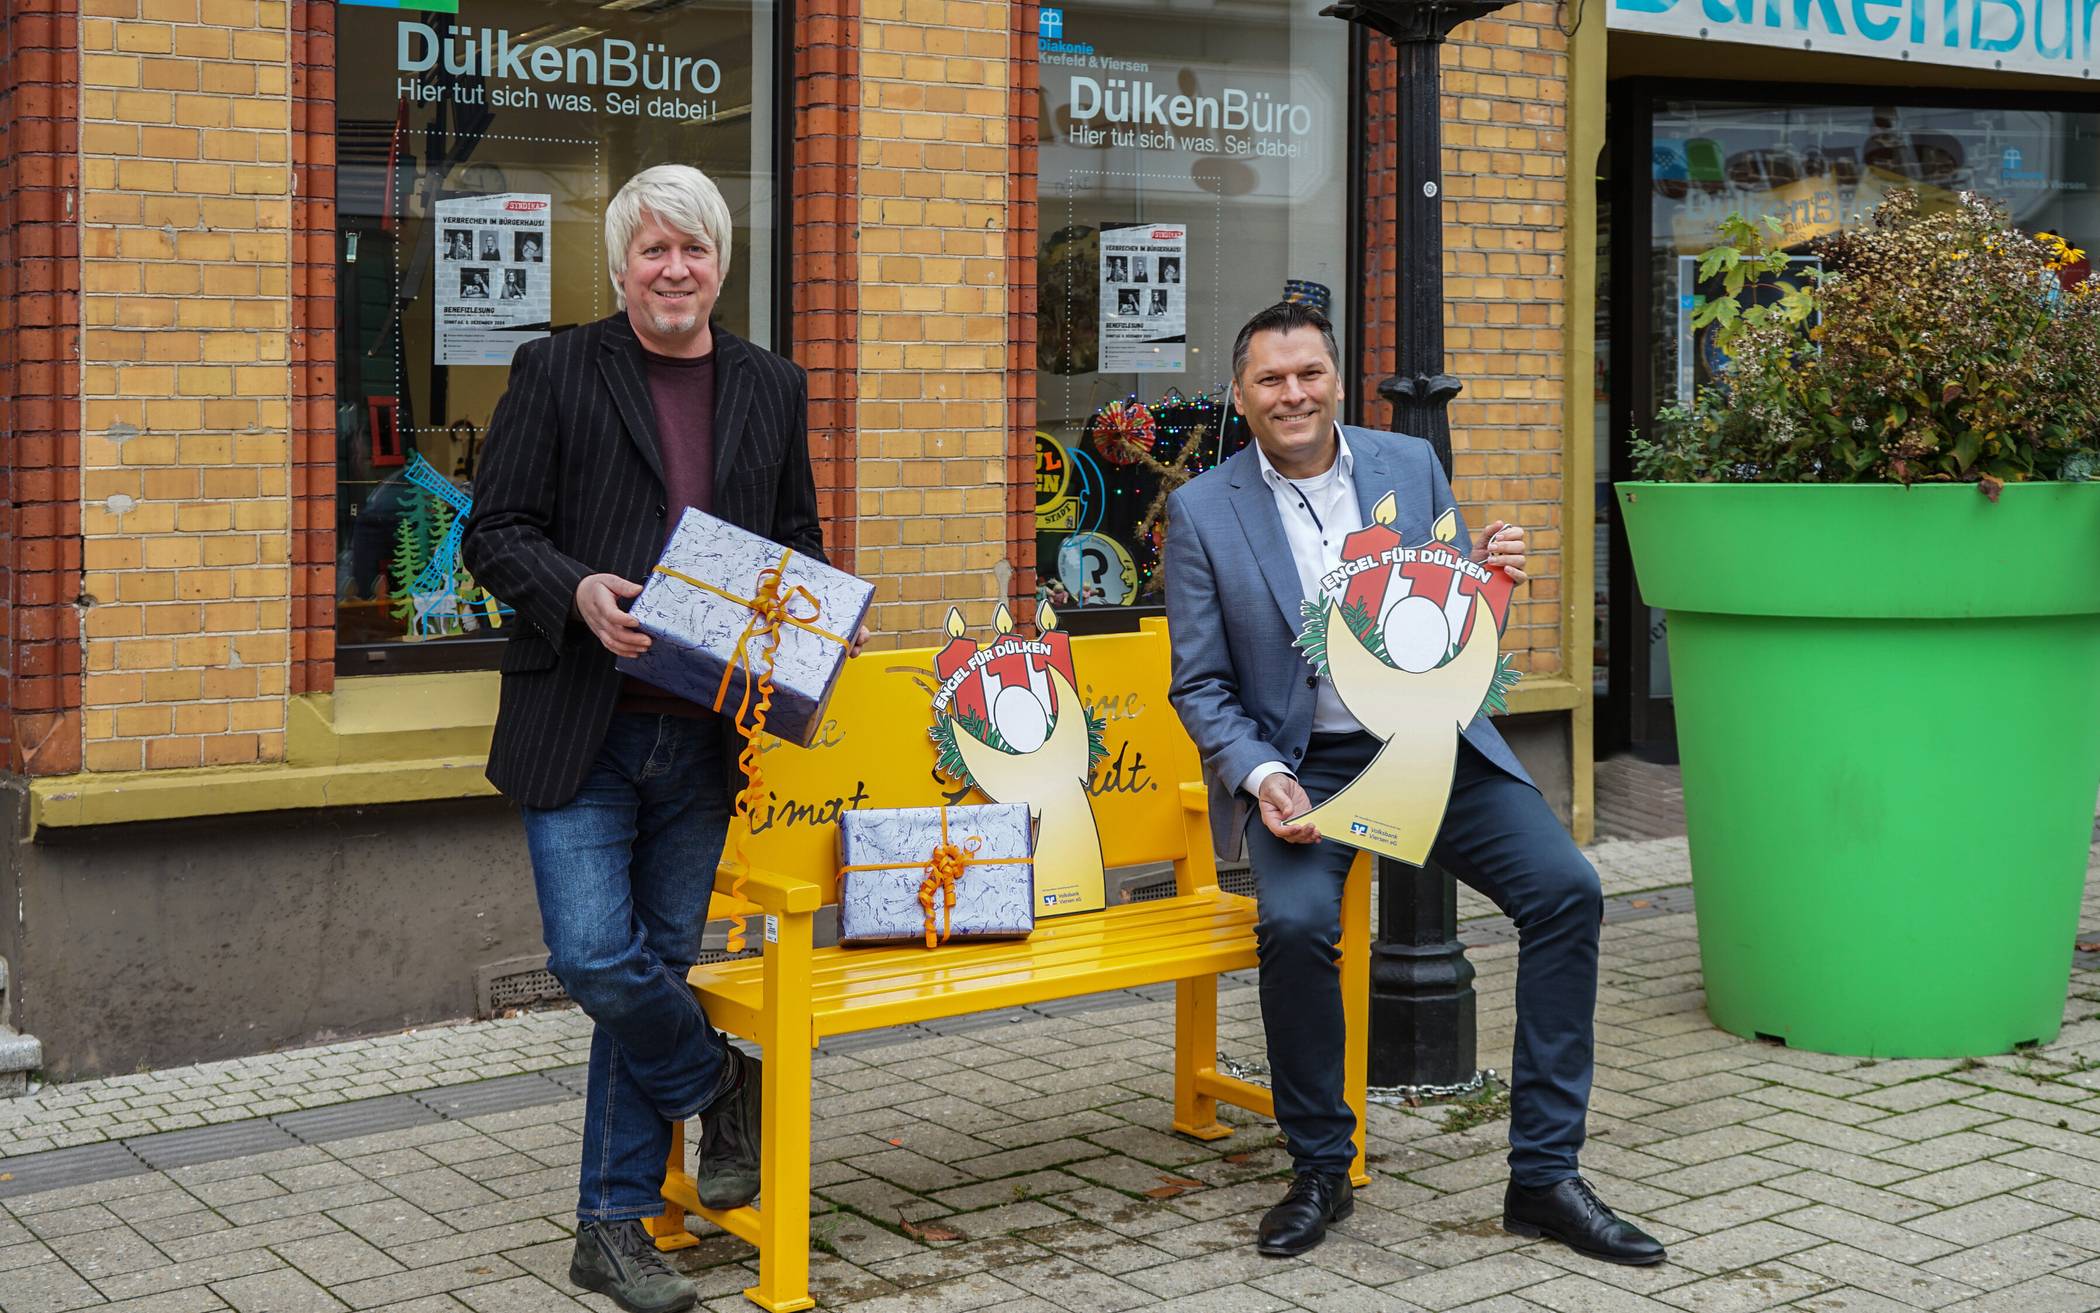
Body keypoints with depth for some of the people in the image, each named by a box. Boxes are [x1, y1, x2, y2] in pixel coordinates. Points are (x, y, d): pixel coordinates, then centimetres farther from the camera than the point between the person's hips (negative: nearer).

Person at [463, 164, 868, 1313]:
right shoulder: (556, 371, 1)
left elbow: (797, 538, 19)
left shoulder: (771, 388, 12)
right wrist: (579, 591, -21)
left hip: (703, 733, 3)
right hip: (582, 730, -3)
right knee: (594, 957, -12)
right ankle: (717, 1081, 20)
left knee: (657, 966, 7)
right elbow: (496, 532, -2)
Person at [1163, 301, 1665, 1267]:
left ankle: (1544, 1175, -7)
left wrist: (1488, 576, -10)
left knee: (1566, 888, -18)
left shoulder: (1410, 465, 7)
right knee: (1294, 923, -30)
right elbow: (1199, 686, 1)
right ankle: (1319, 1171, -6)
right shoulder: (1201, 511, 0)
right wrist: (1262, 778, -17)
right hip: (1302, 762, -2)